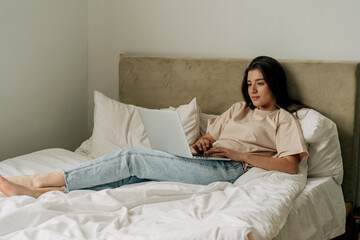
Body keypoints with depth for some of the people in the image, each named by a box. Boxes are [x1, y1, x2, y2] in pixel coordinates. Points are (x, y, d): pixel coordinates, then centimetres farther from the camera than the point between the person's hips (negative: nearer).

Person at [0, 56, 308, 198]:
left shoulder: (284, 119, 10)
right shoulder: (238, 109, 29)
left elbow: (291, 165, -5)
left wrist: (239, 154, -10)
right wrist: (201, 143, 1)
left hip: (229, 170, -6)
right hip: (206, 163, 6)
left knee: (133, 158, -21)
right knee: (132, 166, -21)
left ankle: (38, 180, -21)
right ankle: (39, 190, -30)